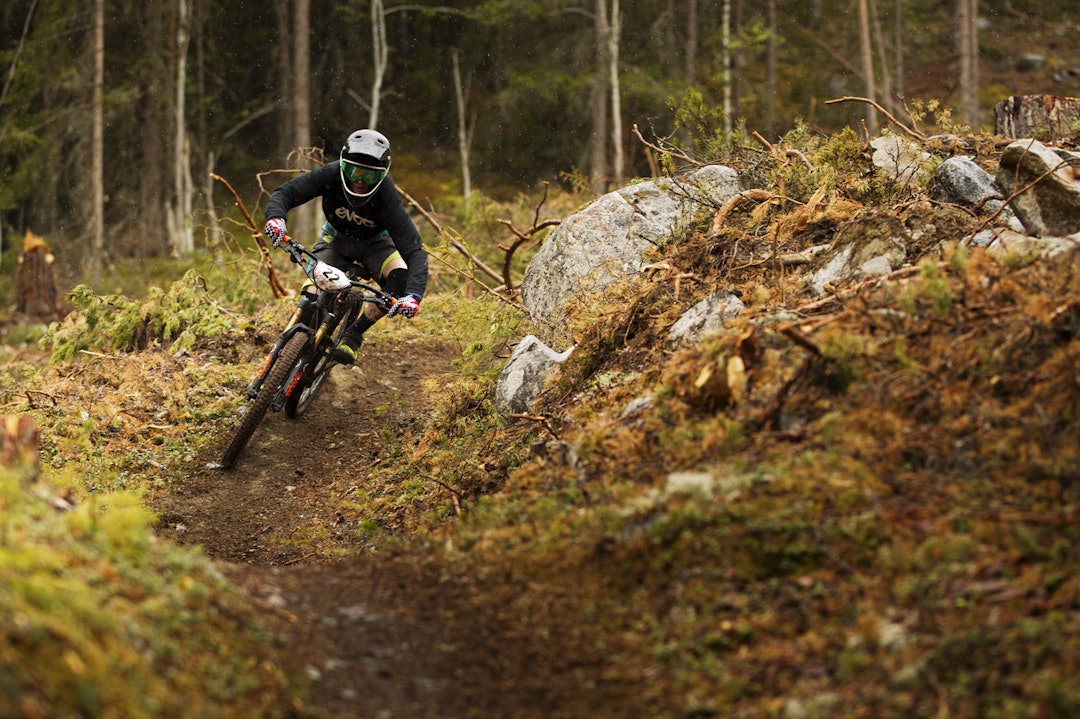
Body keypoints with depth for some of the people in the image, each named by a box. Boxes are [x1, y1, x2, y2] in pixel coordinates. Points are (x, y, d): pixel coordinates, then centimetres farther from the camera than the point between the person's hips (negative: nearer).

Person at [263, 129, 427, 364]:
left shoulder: (386, 197, -35)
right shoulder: (331, 175, -31)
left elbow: (415, 252, -39)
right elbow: (283, 194, -30)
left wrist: (413, 296, -55)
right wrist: (275, 218, -53)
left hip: (374, 243, -1)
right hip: (336, 237, 1)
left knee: (400, 276, -29)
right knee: (313, 292, -24)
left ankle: (354, 334, -14)